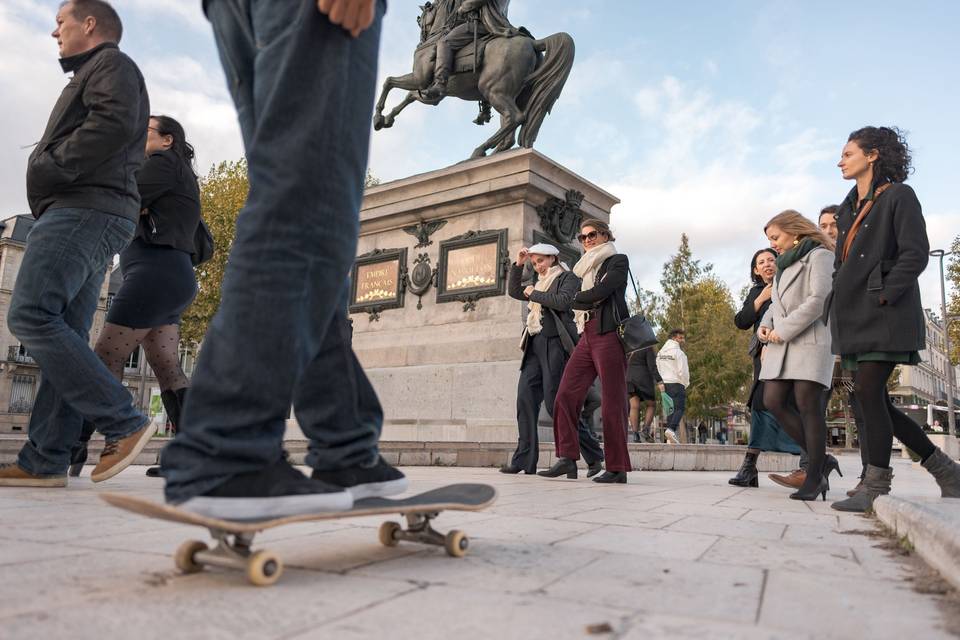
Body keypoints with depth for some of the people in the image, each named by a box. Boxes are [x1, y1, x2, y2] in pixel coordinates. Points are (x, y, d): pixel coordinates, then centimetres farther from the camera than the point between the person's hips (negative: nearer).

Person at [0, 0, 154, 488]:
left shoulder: (111, 63, 5)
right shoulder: (93, 75, 34)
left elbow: (115, 123, -16)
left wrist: (52, 167, -13)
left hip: (84, 210, -10)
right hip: (89, 215, 10)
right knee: (63, 333, 1)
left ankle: (122, 422, -19)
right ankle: (44, 461, -1)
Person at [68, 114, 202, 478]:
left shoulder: (164, 163, 1)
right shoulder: (178, 176, 30)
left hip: (157, 271, -10)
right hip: (171, 276, 10)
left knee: (106, 357, -12)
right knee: (167, 368, 2)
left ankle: (72, 448, -13)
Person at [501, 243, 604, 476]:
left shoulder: (568, 278, 4)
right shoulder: (540, 283, 25)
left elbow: (563, 301, -14)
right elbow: (514, 291, 28)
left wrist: (534, 294, -5)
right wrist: (518, 265, 18)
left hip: (554, 343, -7)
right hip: (535, 344, 8)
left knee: (555, 401, -13)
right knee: (525, 398, -4)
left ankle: (594, 457, -1)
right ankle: (525, 460, -3)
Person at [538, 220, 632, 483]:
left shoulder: (618, 260, 4)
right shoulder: (586, 268, 26)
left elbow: (600, 292, -10)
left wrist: (576, 299, 3)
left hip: (609, 334, -7)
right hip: (587, 336, 7)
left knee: (612, 403, -7)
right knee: (566, 395, -5)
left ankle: (617, 468, -1)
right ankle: (567, 458, -2)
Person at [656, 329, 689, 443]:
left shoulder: (661, 352, 14)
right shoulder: (678, 352, -10)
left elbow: (658, 369, 12)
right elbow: (683, 371, -13)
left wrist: (661, 383, 15)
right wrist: (685, 384, 2)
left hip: (664, 384, 7)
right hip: (676, 384, -7)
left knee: (670, 409, 11)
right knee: (680, 408, -8)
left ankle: (670, 437, 8)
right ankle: (671, 429, -29)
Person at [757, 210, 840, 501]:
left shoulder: (820, 256, -1)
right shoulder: (785, 265, 25)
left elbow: (819, 300, -14)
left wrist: (782, 330, -14)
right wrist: (765, 326, 4)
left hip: (810, 340, -8)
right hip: (781, 345, 8)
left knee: (807, 405, -9)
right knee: (774, 402, -3)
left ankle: (814, 476, -1)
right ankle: (821, 460, 9)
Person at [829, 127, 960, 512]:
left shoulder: (898, 196, -1)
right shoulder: (849, 209, 20)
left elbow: (915, 254, -11)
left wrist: (882, 296, -17)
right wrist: (840, 316, 12)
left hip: (885, 316, -8)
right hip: (854, 317, 8)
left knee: (868, 393, -12)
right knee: (875, 402, 6)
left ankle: (876, 487, -4)